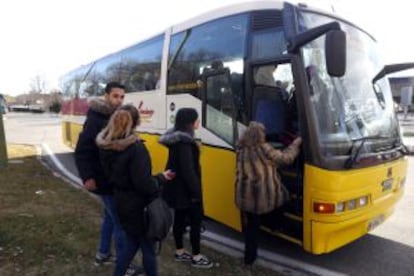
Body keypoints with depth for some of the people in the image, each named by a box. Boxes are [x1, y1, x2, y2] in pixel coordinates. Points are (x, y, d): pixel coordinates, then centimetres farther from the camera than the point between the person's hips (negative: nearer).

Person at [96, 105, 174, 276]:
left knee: (132, 242, 25)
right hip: (138, 205, -7)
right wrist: (161, 178, -10)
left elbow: (109, 174, 8)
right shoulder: (136, 148, -25)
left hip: (121, 201, 7)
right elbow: (143, 183, -25)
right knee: (148, 247, 12)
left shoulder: (105, 146, -1)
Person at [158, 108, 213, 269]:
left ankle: (179, 252, 32)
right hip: (185, 189, -9)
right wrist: (195, 191, -19)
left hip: (177, 187, 9)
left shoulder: (176, 138, 7)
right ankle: (196, 257, 17)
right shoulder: (184, 141, -23)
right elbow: (188, 170, -25)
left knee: (179, 219, 18)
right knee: (196, 221, 4)